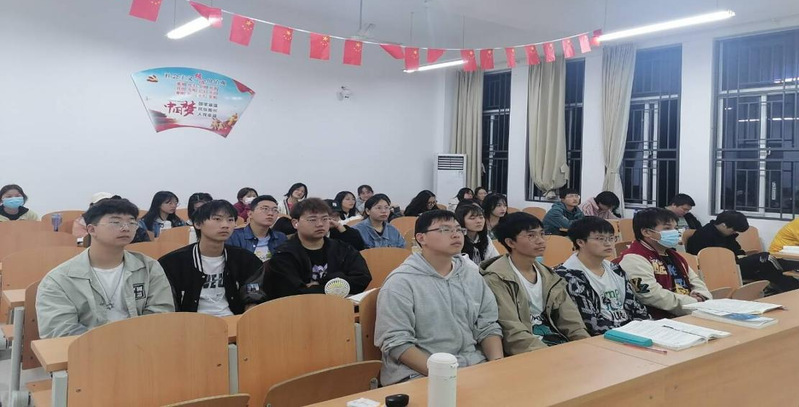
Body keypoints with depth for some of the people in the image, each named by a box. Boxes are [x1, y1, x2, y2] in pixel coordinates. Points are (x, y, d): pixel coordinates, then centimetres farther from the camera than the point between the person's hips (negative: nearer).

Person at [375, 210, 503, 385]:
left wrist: (498, 364, -4)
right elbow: (396, 342, -13)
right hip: (420, 375, -6)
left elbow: (487, 326, 14)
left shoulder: (472, 275, 11)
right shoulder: (400, 282, -7)